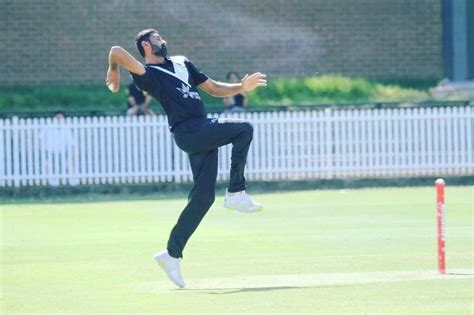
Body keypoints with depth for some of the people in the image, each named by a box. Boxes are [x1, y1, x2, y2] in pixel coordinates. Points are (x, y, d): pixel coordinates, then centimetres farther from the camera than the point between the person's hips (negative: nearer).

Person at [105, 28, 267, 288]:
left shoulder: (181, 63, 27)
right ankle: (236, 193, -12)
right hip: (187, 132, -7)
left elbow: (213, 88, 28)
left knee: (203, 196, 2)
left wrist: (241, 87, 15)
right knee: (244, 129, -19)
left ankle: (172, 254, 7)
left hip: (204, 131, 7)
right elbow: (117, 51, -13)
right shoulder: (146, 72, 2)